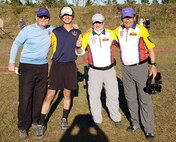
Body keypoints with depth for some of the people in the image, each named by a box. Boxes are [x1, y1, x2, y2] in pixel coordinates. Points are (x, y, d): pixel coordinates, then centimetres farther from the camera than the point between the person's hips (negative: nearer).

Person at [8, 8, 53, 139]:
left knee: (40, 96, 10)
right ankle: (23, 126, 10)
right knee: (25, 97, -3)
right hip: (27, 66, -4)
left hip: (43, 67, 4)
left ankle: (35, 121, 27)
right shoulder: (28, 29, -8)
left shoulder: (51, 29, 4)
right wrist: (12, 62, -8)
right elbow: (16, 44, -2)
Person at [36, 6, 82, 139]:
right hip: (57, 65, -2)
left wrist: (79, 46, -5)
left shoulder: (77, 32, 8)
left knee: (67, 94, 12)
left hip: (70, 66, 3)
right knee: (50, 95, -5)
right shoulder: (56, 32, 1)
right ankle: (41, 124, 4)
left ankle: (64, 119, 31)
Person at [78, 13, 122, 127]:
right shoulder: (88, 36, 1)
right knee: (94, 96, 7)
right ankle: (97, 120, 22)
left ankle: (116, 118, 27)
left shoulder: (111, 34, 2)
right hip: (94, 71, 0)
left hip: (109, 70, 1)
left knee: (113, 95, 10)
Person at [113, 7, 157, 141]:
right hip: (126, 69, 5)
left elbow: (150, 47, -7)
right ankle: (135, 123, 29)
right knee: (130, 98, 14)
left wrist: (153, 65, -12)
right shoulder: (118, 31, 3)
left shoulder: (141, 30, -12)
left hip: (140, 67, -5)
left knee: (144, 98, -3)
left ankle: (149, 129, 6)